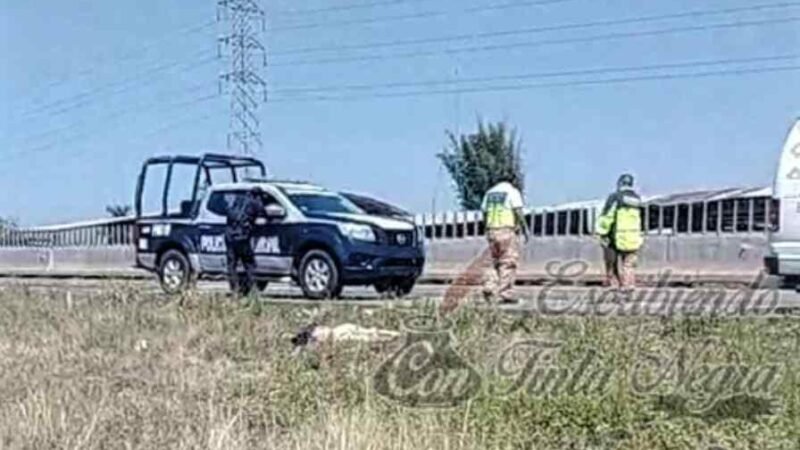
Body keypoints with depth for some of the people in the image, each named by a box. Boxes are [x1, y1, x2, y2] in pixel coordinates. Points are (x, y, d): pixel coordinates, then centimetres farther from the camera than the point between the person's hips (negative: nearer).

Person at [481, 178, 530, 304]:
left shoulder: (490, 193, 17)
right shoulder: (513, 192, -1)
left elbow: (484, 214, 16)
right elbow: (519, 213, -11)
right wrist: (525, 231, -5)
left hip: (491, 231, 6)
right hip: (507, 231, -6)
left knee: (497, 263, 16)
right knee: (508, 265, 0)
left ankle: (489, 288, -1)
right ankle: (506, 295, -2)